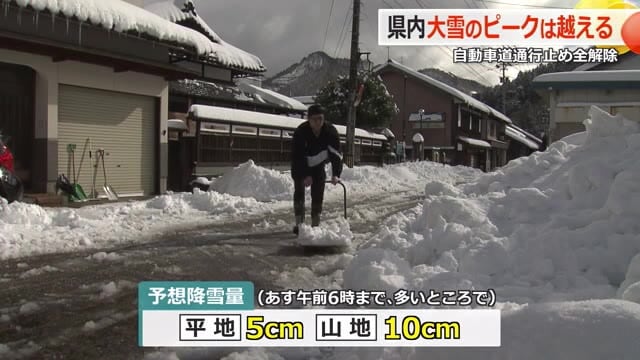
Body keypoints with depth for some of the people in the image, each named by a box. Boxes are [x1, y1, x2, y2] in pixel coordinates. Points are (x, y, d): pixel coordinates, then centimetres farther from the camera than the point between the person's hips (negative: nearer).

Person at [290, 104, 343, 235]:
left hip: (318, 166, 3)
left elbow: (336, 154, -26)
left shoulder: (331, 131, -23)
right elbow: (297, 156, -27)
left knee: (318, 193, 0)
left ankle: (315, 223, 8)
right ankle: (299, 223, -5)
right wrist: (305, 176, -33)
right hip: (300, 167, -2)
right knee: (299, 191, -9)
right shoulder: (300, 132, -30)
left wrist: (336, 174, -38)